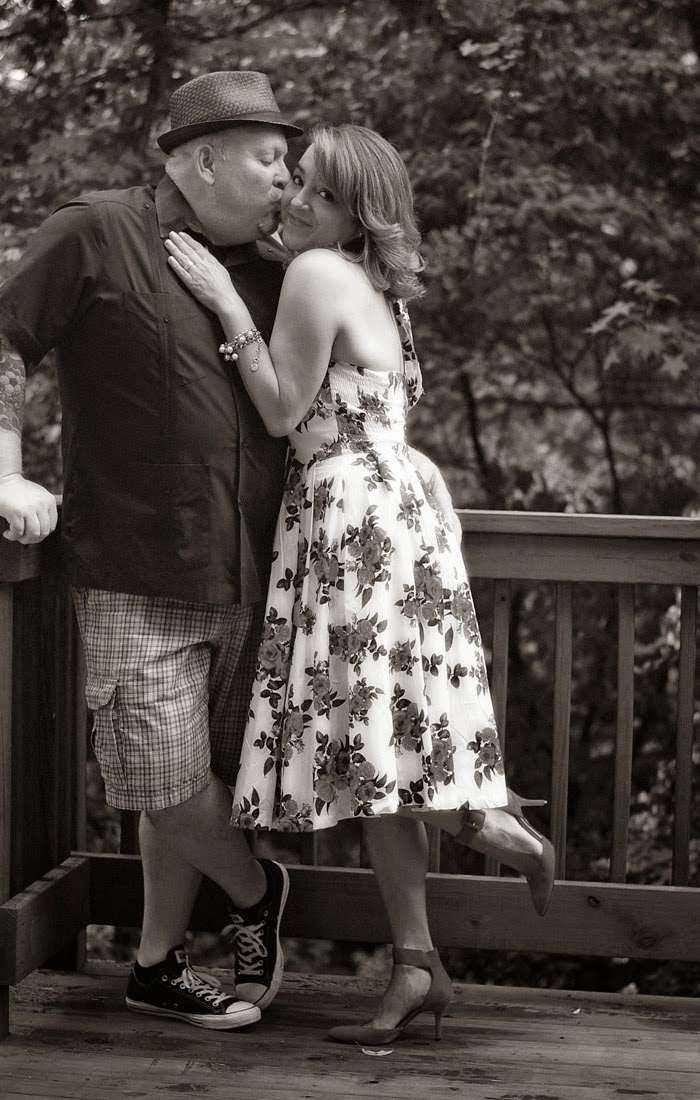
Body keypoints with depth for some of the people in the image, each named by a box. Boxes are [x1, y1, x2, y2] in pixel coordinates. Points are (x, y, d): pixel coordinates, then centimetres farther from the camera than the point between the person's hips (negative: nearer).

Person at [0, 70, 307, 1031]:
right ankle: (255, 892, 21)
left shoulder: (266, 273, 14)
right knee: (167, 779, -7)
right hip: (137, 573, -6)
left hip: (243, 579, 6)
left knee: (196, 783, 11)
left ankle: (158, 966, 24)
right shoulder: (94, 234, -5)